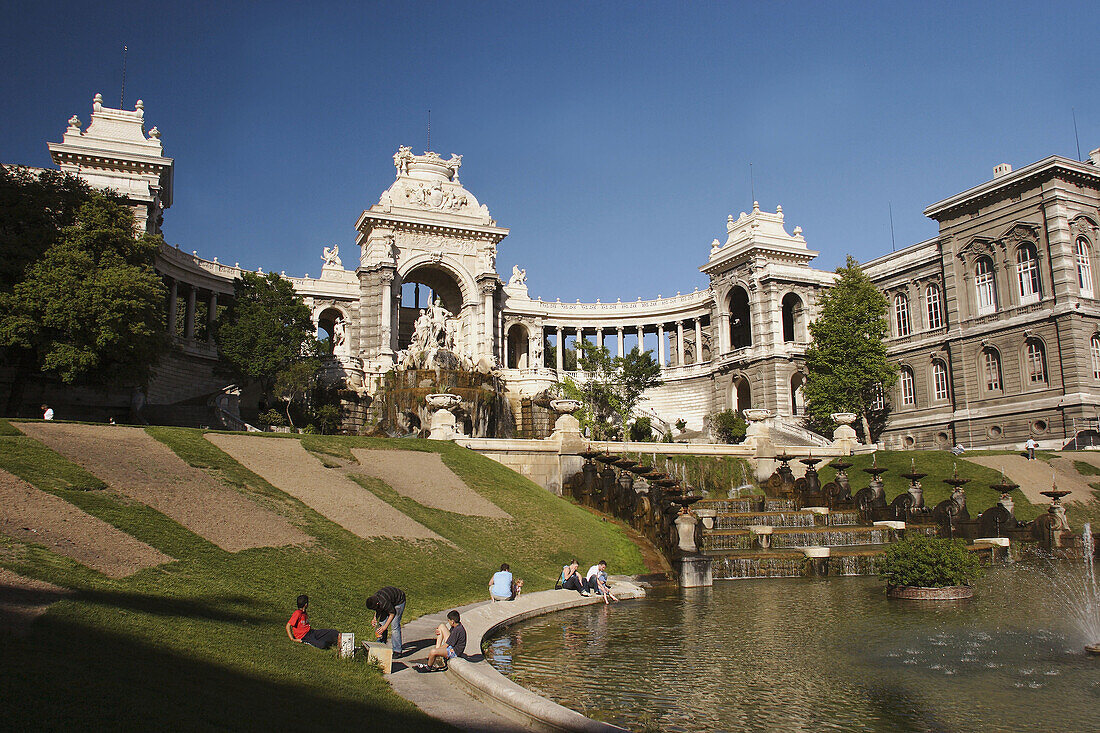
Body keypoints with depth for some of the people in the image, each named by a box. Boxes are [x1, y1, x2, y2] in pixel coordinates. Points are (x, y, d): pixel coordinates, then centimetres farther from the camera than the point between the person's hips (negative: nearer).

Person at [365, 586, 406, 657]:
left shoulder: (384, 603, -39)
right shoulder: (373, 600, -17)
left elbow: (392, 613, -23)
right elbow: (378, 610, 4)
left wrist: (385, 626, -21)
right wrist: (375, 619, -12)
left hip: (399, 601, -8)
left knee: (394, 626, -14)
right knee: (382, 623, 3)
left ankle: (397, 651, -10)